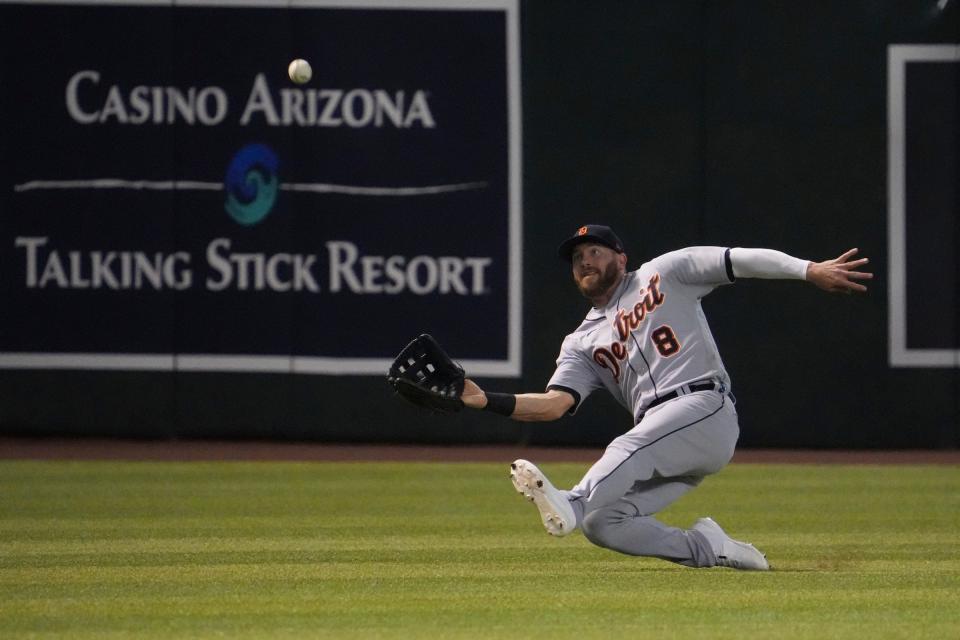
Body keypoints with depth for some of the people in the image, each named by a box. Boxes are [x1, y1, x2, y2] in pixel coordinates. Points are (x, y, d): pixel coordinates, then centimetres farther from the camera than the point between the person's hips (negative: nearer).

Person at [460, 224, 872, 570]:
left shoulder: (662, 275, 14)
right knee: (601, 523, -10)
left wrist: (810, 270, -8)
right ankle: (708, 547, -3)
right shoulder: (581, 344, 24)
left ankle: (570, 507, -59)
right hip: (657, 438, 6)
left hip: (704, 410, -6)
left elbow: (739, 261, 5)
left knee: (630, 448, -34)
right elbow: (554, 404, 11)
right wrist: (486, 401, -5)